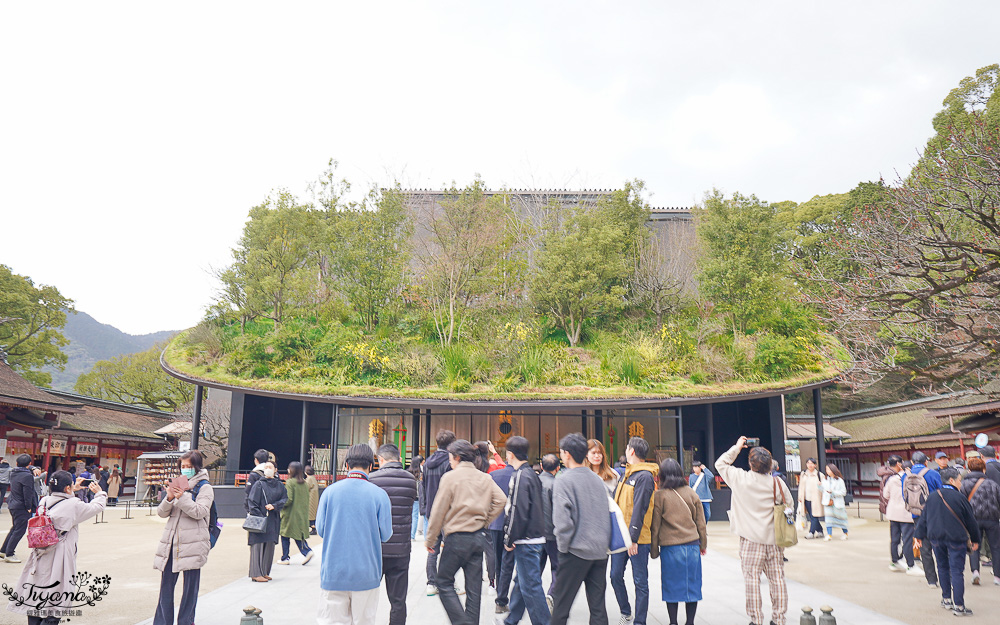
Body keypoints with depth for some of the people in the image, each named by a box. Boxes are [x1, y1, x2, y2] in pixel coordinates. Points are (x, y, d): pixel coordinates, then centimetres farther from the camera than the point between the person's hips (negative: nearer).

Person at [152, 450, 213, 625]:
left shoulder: (204, 487, 0)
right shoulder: (178, 485, 16)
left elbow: (200, 512, -12)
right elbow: (161, 513, 12)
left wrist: (182, 497, -20)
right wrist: (169, 499, -8)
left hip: (192, 543, -5)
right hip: (171, 542, 5)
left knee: (190, 586, 1)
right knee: (166, 586, 8)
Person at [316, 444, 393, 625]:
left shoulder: (330, 491, -3)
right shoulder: (379, 494, -7)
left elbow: (320, 528, 2)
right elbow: (385, 534, -4)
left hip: (333, 572, 1)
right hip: (366, 573, -1)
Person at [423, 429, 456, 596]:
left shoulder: (428, 463, 7)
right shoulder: (450, 462, -15)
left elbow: (423, 487, 13)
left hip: (431, 512, 6)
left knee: (432, 549, 11)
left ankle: (431, 584, 13)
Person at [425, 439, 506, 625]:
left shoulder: (450, 477, -8)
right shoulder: (485, 478, 7)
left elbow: (438, 512, -8)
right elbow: (501, 500, 1)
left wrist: (430, 539, 0)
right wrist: (484, 522, 9)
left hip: (457, 538, -5)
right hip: (479, 537, 6)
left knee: (444, 583, 6)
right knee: (474, 588, 11)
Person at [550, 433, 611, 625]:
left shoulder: (563, 480, -12)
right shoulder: (598, 479, 8)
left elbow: (562, 519, -19)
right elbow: (608, 513, 15)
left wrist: (563, 546, -7)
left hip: (576, 551, -6)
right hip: (600, 551, 6)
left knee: (561, 604, 6)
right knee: (598, 605, 10)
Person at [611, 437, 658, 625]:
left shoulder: (644, 476, -14)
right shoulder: (626, 474, 13)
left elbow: (639, 509, -18)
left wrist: (633, 538, -21)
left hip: (637, 539, -8)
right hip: (620, 535, 8)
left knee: (640, 581, 2)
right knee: (616, 576, 12)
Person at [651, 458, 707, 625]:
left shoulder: (659, 495, -5)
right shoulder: (691, 493, 3)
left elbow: (655, 525, -1)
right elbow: (700, 522, 9)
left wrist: (654, 549, 9)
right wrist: (703, 544, 22)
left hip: (670, 547, -2)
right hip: (692, 545, 3)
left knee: (672, 586, 8)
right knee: (692, 584, 11)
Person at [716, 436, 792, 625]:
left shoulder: (740, 478, -10)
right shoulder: (778, 483, -6)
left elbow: (720, 464, 6)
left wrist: (737, 447, 13)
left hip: (751, 540, -2)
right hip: (774, 539, 3)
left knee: (752, 579, 4)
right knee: (777, 579, 11)